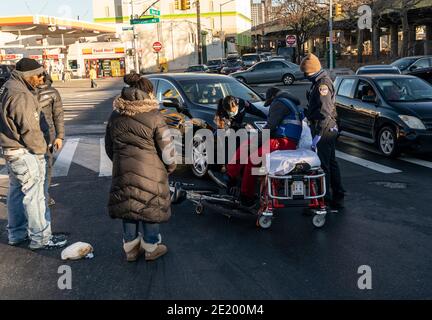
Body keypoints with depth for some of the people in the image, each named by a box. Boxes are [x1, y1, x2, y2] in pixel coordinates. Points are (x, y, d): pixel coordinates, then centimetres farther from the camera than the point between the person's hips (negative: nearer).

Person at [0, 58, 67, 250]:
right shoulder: (21, 95, -21)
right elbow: (29, 129, -21)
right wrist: (40, 150, -10)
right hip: (25, 153, -10)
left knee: (17, 193, 18)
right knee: (35, 196, -2)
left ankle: (17, 234, 30)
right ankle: (40, 238, 6)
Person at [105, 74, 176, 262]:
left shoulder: (115, 117, 4)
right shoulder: (154, 117, -12)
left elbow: (109, 148, 12)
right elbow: (166, 149, -10)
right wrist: (170, 167, 7)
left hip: (123, 173, 4)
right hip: (150, 174, -4)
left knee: (128, 208, 16)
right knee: (151, 209, 11)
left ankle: (131, 248, 27)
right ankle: (151, 248, 23)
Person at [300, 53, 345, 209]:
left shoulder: (322, 84, -18)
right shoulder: (320, 81, 13)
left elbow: (325, 113, -24)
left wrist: (318, 135, -26)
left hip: (324, 130, -11)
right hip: (330, 130, 11)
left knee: (323, 165, -5)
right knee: (331, 163, 15)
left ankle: (326, 200, 1)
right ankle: (338, 198, 25)